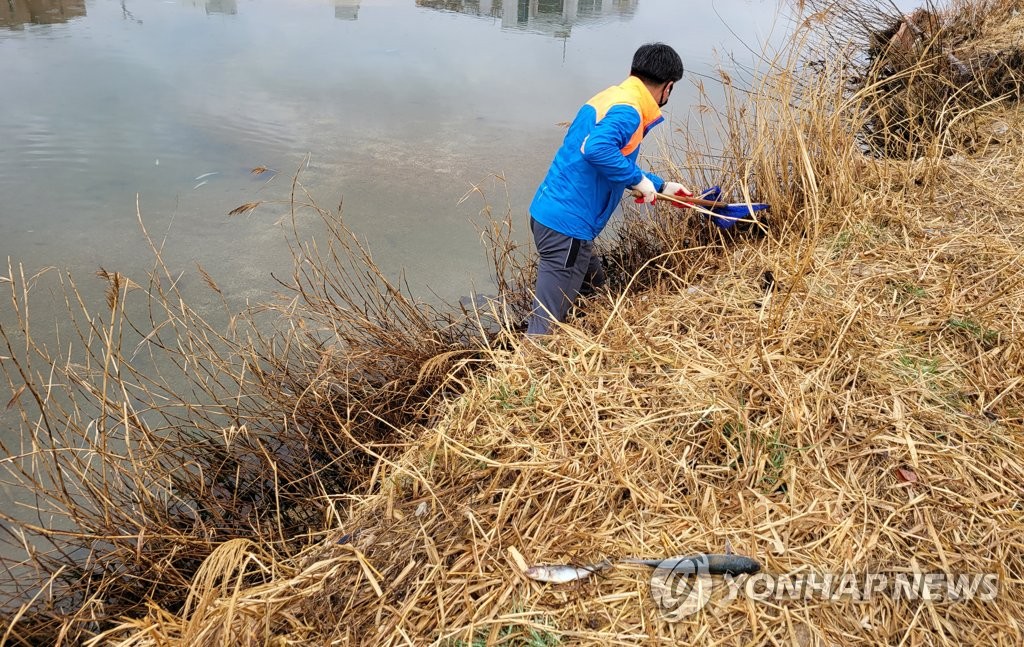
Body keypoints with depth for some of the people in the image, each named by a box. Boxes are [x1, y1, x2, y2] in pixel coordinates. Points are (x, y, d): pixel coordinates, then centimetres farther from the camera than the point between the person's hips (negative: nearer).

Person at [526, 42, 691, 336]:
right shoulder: (628, 111, -14)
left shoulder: (613, 97, 16)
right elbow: (597, 149, -34)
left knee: (593, 286, 27)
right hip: (567, 224, -10)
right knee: (546, 324, -6)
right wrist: (639, 179, -20)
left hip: (552, 213, 10)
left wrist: (661, 186, 33)